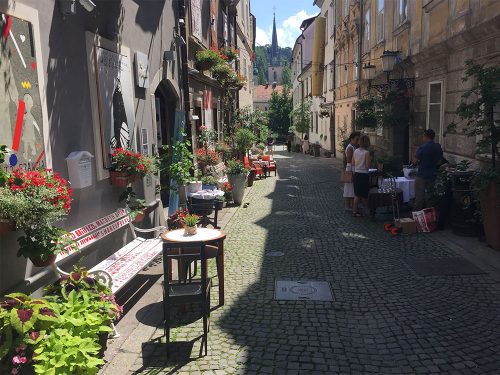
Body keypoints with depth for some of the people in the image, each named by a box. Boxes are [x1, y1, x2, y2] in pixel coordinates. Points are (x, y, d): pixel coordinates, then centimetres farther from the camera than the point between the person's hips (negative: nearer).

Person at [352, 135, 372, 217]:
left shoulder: (355, 151, 3)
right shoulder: (366, 152, -14)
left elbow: (353, 164, 10)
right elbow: (367, 167, -13)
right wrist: (370, 159, 2)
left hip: (356, 174, 6)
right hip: (364, 175, -6)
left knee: (357, 194, 11)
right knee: (364, 195, 6)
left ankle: (354, 211, 12)